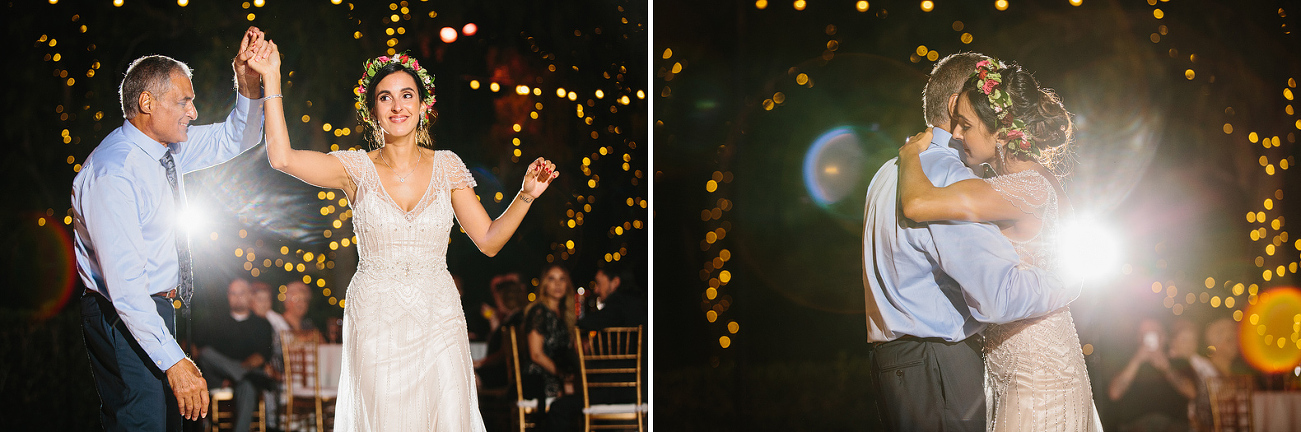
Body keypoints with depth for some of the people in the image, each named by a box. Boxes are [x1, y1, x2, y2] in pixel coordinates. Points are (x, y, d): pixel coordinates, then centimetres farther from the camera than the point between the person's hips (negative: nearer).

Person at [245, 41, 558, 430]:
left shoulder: (446, 165, 5)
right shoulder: (357, 169, 0)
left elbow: (488, 241, 5)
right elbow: (282, 157, -15)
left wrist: (526, 196, -8)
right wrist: (271, 78, -14)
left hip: (439, 322, 1)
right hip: (376, 322, -1)